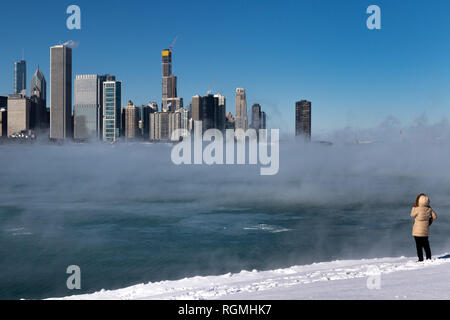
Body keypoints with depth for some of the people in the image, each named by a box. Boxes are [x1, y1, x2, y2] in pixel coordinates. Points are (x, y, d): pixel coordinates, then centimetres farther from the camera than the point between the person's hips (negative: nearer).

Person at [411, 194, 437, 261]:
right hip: (426, 230, 5)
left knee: (419, 245, 2)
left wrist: (414, 207, 6)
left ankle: (420, 259, 3)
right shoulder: (429, 209, -3)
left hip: (418, 231, -5)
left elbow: (412, 215, -3)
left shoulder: (418, 209, -19)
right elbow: (435, 216, 5)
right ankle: (429, 258, 22)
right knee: (426, 244, 18)